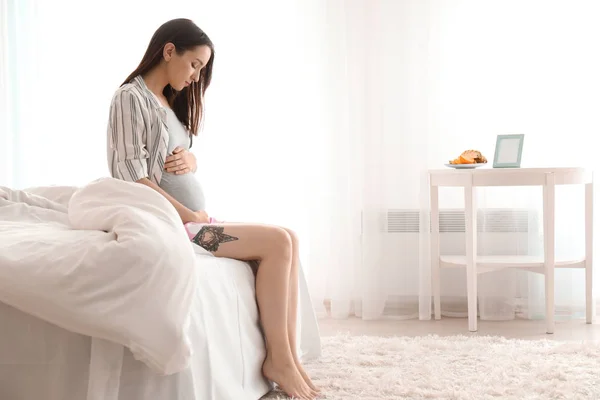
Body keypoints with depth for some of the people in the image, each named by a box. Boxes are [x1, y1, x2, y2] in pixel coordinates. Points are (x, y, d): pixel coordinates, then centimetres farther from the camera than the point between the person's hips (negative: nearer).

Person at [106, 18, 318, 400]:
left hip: (195, 218, 9)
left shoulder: (170, 103, 20)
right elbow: (133, 177, -16)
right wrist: (189, 216, -15)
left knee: (288, 240, -7)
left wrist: (189, 160, -1)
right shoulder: (131, 97, -8)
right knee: (278, 242, -18)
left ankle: (288, 356, -11)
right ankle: (278, 358, -11)